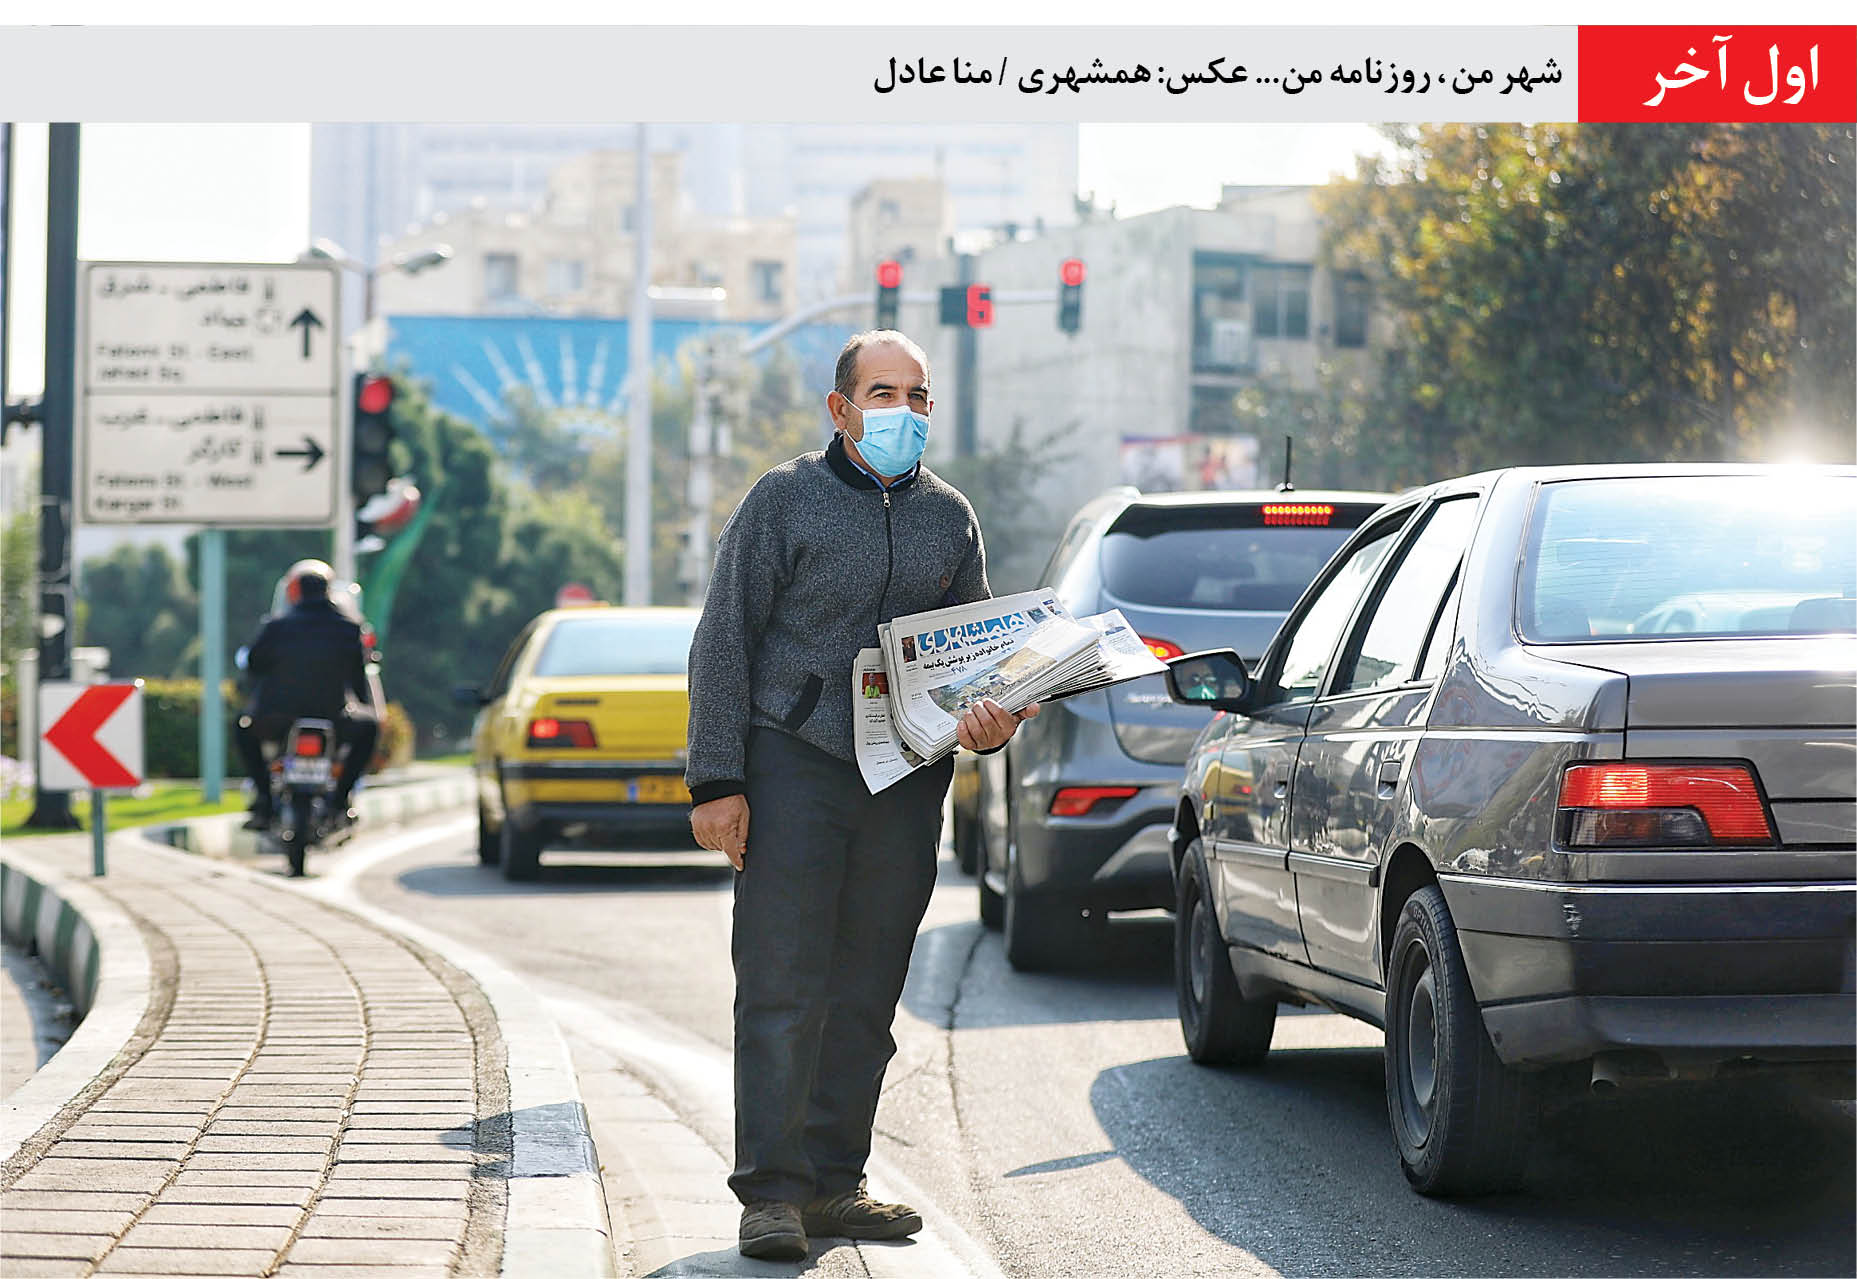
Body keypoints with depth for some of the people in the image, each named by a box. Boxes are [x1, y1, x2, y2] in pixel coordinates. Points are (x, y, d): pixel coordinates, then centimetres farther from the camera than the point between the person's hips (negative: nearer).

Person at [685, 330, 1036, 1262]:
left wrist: (989, 723, -2)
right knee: (783, 984, -9)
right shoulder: (785, 500, 0)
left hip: (907, 778, 5)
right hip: (794, 764, -5)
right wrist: (716, 781, -10)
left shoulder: (949, 517, 13)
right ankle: (771, 1193, -6)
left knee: (867, 991, 8)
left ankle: (833, 1181, 16)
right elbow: (723, 643, -2)